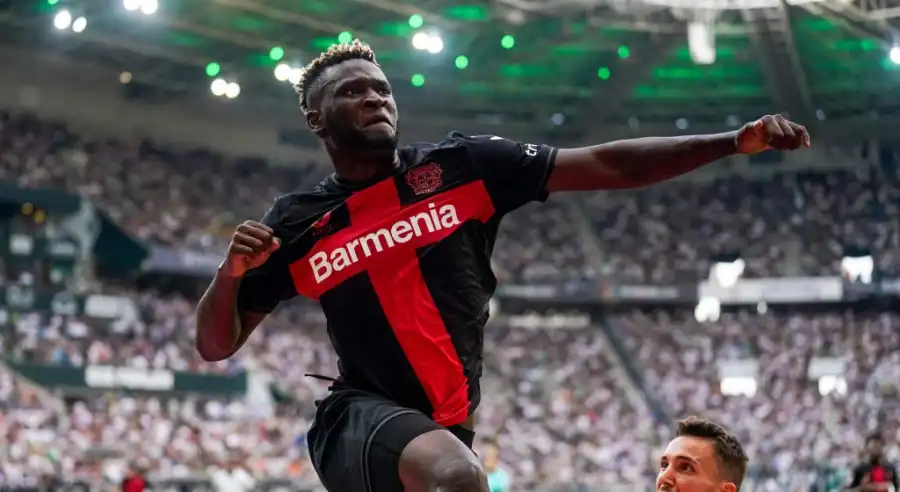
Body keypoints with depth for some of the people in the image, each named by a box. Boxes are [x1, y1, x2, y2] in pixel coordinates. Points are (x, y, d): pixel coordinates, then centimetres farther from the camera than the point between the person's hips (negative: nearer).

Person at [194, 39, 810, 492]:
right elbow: (216, 344, 4)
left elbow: (607, 165, -4)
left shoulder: (460, 164, -1)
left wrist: (736, 142, -12)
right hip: (362, 418, -4)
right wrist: (231, 271, -17)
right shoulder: (297, 223, -2)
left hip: (449, 425, 4)